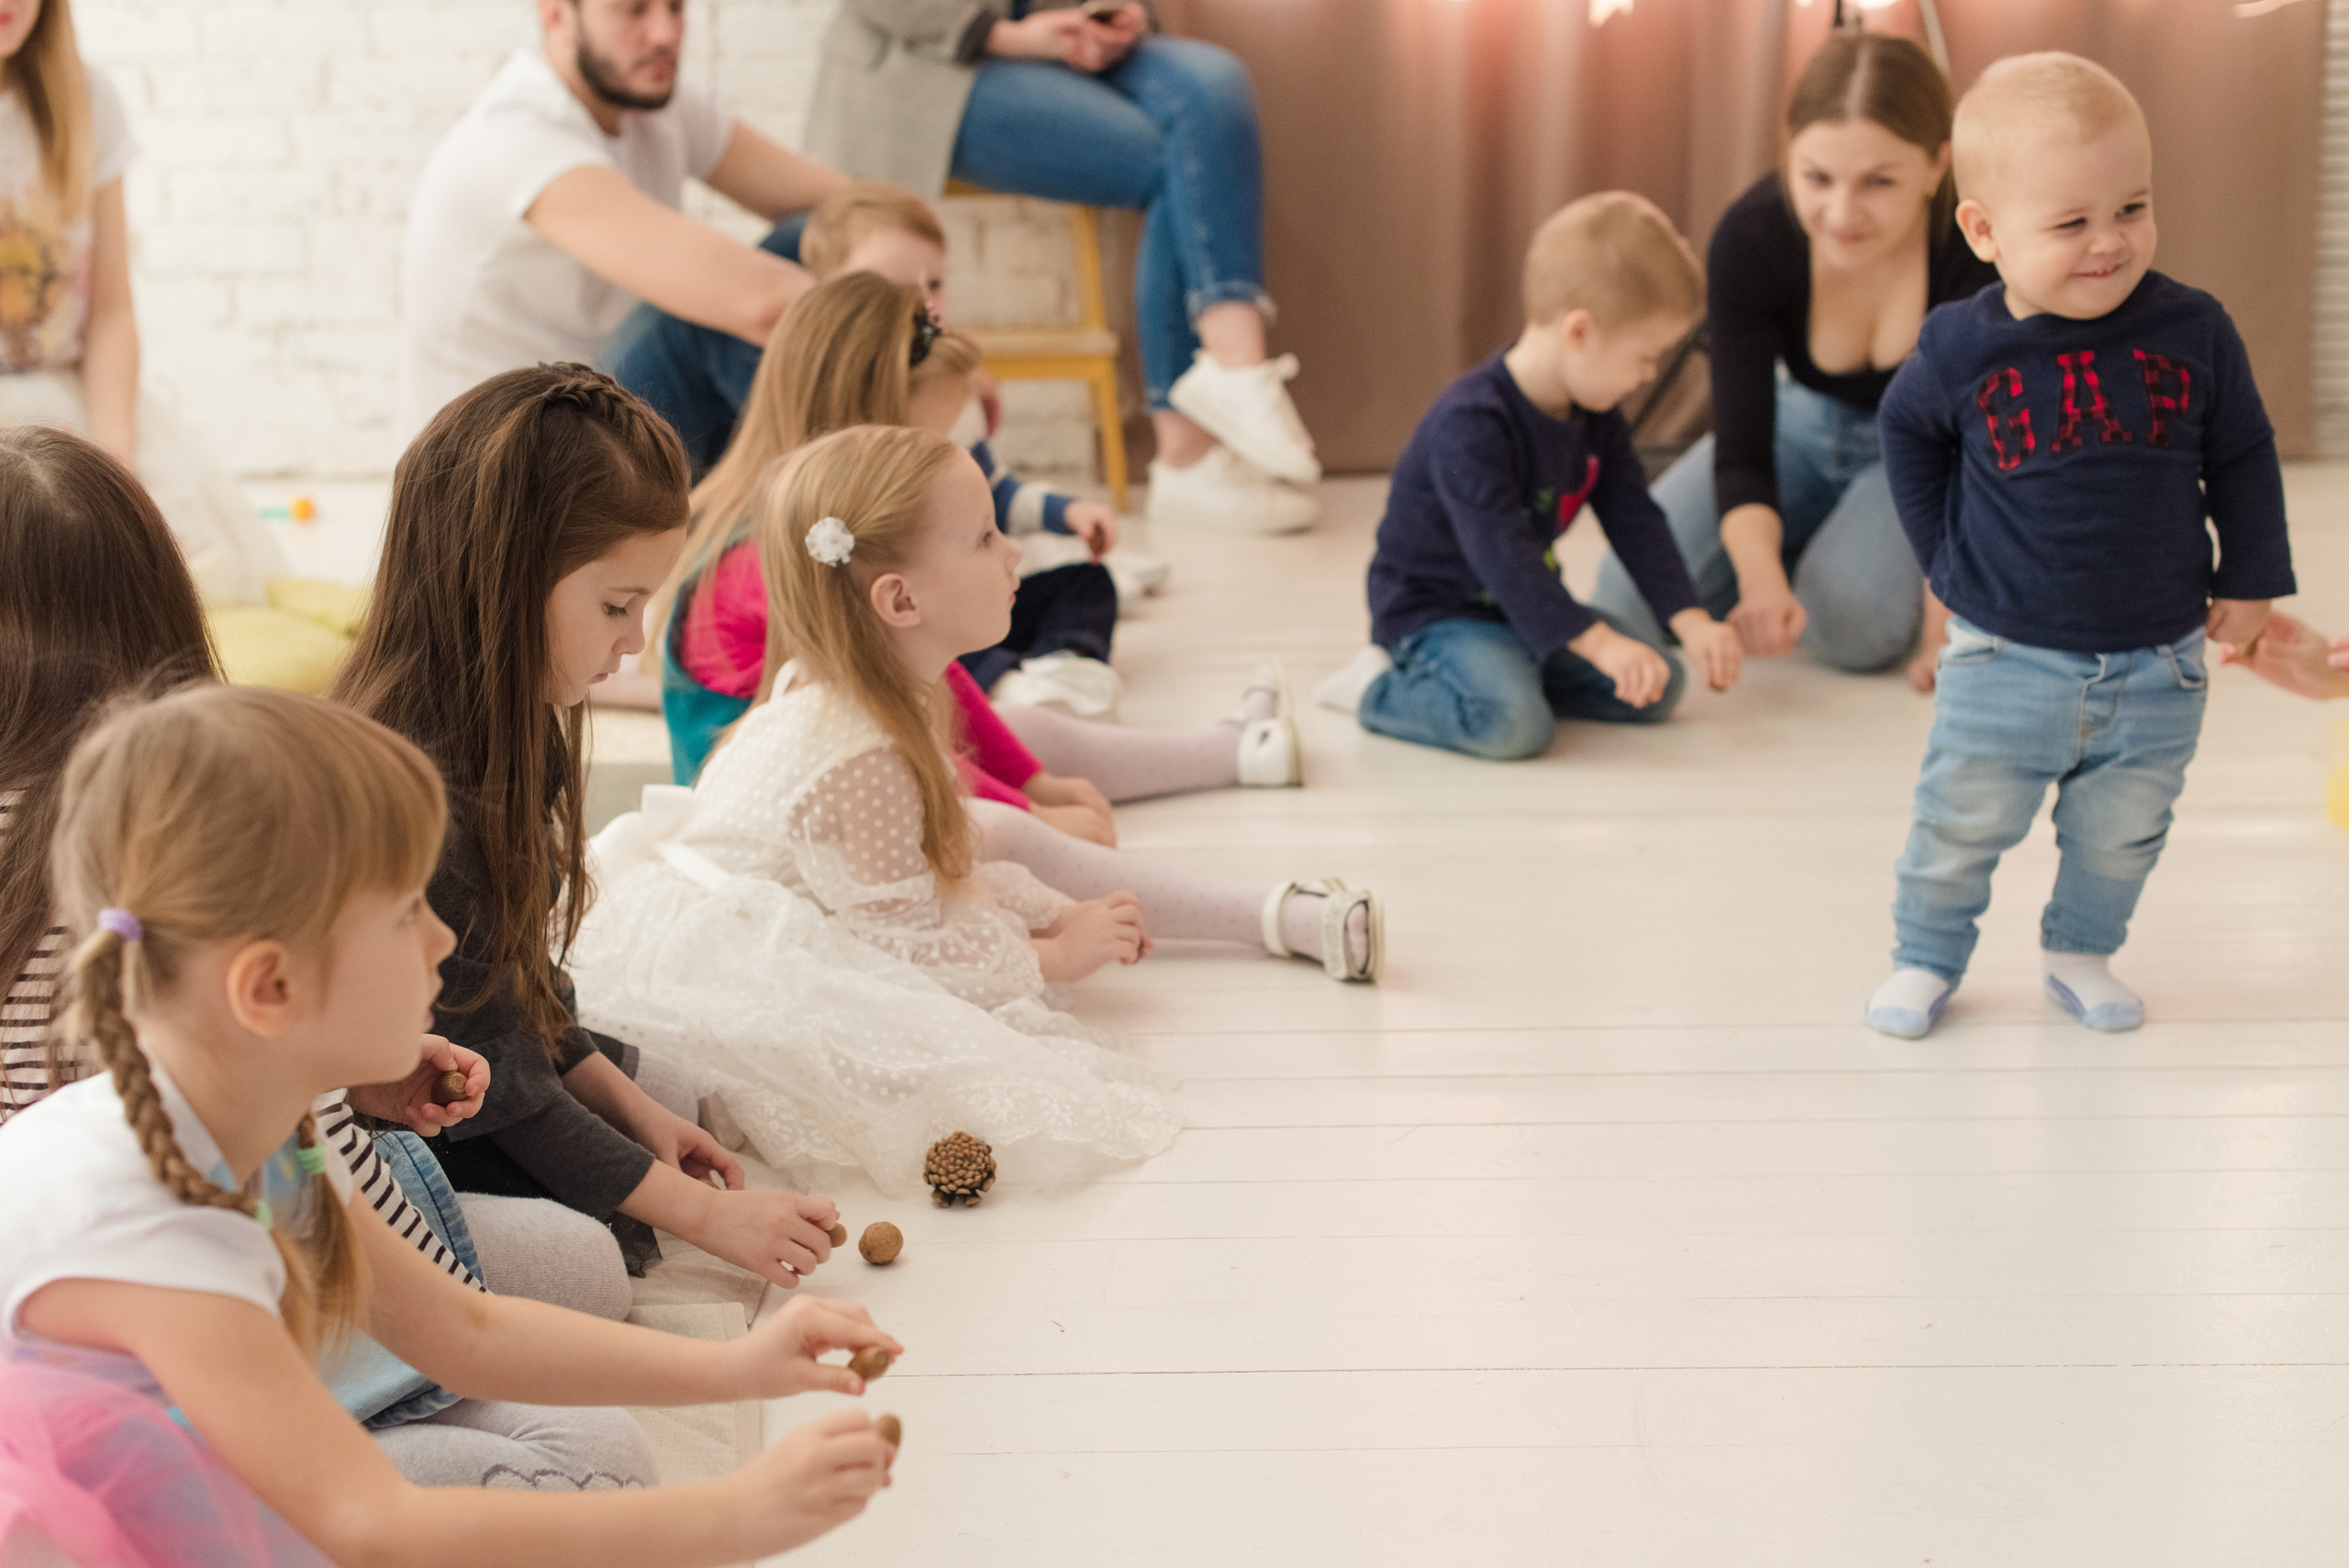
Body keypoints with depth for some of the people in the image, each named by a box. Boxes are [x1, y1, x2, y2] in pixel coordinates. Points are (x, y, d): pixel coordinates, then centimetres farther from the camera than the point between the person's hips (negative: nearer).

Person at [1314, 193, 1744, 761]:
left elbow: (1636, 523, 3)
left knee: (1660, 687, 0)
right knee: (1511, 722, -34)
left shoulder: (1595, 417, 0)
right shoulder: (1471, 425, -29)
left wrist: (1691, 622, -7)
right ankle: (1379, 688, -8)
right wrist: (1597, 642, -38)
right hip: (1436, 611, -9)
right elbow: (1502, 554, -34)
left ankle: (1504, 676, 6)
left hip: (1523, 607, 9)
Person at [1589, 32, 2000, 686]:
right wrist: (1761, 577, -43)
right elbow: (1742, 452, -23)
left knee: (1850, 619, -31)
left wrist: (1945, 633, -32)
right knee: (1631, 592, -17)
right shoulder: (1750, 237, -27)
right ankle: (1796, 555, 11)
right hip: (1805, 420, 3)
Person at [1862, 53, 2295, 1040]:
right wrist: (1944, 552, 6)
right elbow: (1908, 431, 11)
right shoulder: (1961, 350, -11)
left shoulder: (2192, 332, -9)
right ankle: (1927, 956, 26)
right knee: (1960, 828, 6)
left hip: (2158, 666, 1)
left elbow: (2243, 457, 4)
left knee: (2120, 837, 13)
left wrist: (2250, 582, 4)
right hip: (2007, 661, -1)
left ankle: (2080, 951, 35)